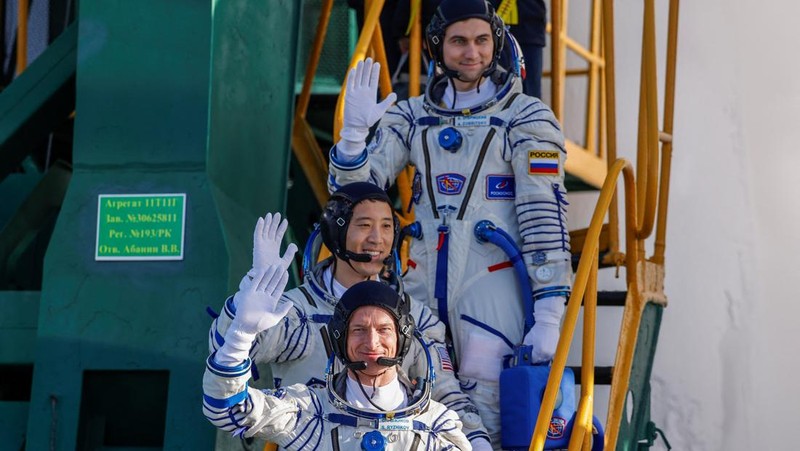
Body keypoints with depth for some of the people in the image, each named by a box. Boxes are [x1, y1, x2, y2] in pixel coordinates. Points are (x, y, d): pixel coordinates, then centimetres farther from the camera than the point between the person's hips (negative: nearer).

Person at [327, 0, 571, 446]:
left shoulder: (527, 118, 0)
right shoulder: (411, 117, 12)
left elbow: (545, 215, -6)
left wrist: (549, 317, -12)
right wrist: (355, 130, -11)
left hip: (493, 284, -4)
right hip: (422, 283, 4)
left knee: (482, 419, -11)